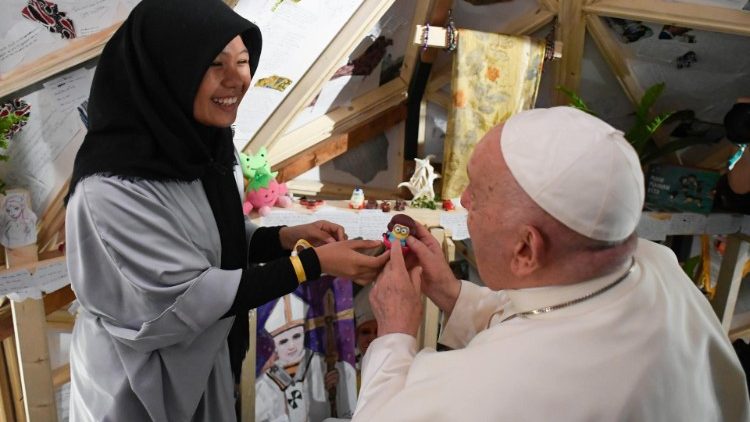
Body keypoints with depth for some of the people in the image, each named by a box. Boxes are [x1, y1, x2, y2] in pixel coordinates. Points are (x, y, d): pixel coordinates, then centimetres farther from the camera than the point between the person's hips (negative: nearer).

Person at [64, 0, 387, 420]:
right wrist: (313, 264, -28)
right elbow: (187, 299, -27)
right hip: (140, 387, -6)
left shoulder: (207, 146, -4)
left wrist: (288, 237, -11)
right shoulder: (113, 186, -29)